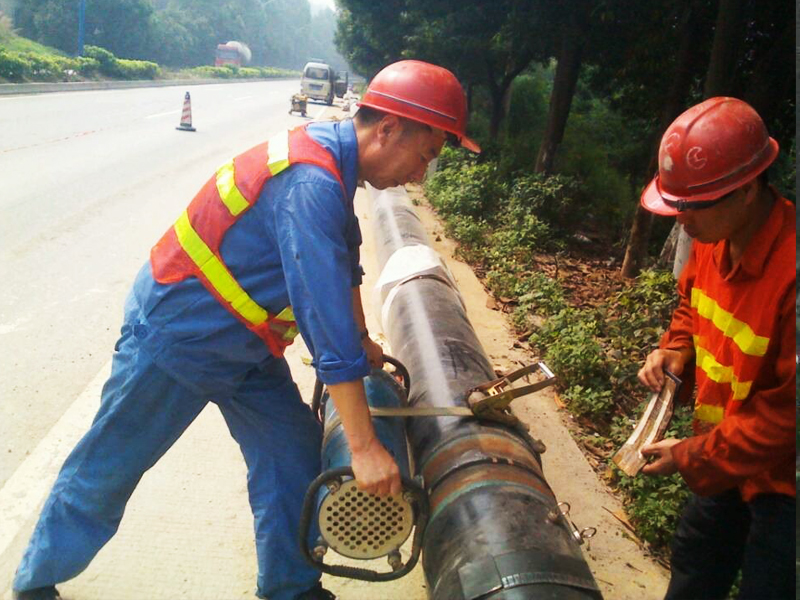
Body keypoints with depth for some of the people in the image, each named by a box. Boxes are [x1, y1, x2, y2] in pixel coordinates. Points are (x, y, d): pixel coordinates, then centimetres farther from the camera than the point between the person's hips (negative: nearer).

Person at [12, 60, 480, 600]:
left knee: (294, 451, 8)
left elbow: (343, 263, 14)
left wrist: (361, 338, 18)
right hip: (176, 336, -9)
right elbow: (325, 314, -36)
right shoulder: (311, 183, -32)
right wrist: (364, 446, -32)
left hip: (243, 344, 9)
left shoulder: (327, 150, -1)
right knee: (108, 467, 9)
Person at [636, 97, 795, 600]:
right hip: (724, 458, 7)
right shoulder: (715, 239, -10)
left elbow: (787, 410, -28)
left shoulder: (788, 268, -34)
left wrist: (693, 457, -21)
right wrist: (674, 351, -7)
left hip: (778, 476, -7)